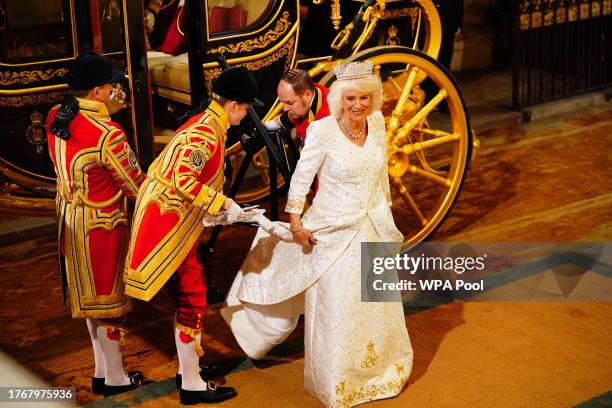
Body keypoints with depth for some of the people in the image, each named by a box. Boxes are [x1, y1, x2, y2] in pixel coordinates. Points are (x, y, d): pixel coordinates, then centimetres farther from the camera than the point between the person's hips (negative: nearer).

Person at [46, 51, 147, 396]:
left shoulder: (55, 118, -4)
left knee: (90, 296, 20)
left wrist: (106, 112, 5)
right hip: (101, 224, -8)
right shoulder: (108, 134, -26)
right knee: (108, 299, 8)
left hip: (71, 219, 8)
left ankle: (102, 369, 34)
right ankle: (114, 378, 22)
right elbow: (136, 186, -16)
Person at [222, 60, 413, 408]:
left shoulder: (377, 123, -3)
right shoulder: (323, 131, -19)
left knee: (378, 305, 17)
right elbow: (301, 179, -11)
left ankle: (376, 371, 41)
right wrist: (296, 224, -12)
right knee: (333, 310, 6)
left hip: (373, 228, 5)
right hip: (333, 232, -5)